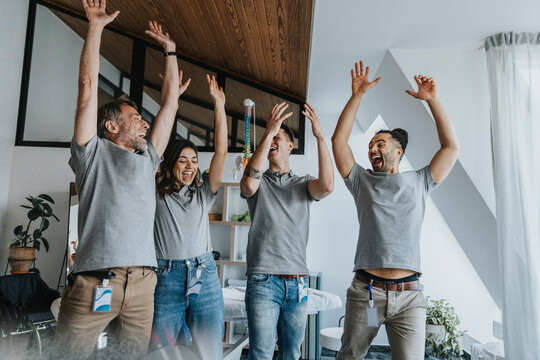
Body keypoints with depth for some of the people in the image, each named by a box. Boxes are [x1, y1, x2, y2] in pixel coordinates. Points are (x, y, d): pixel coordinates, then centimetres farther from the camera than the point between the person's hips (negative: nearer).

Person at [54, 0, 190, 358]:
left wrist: (170, 50, 31)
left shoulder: (147, 158, 22)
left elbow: (170, 103, 25)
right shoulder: (94, 152, 10)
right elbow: (89, 87, 5)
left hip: (142, 283, 5)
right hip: (94, 280, -4)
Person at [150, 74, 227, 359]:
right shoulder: (156, 194, 6)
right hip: (166, 278, -1)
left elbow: (221, 151, 2)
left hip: (204, 277, 2)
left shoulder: (203, 194, 10)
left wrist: (219, 104, -3)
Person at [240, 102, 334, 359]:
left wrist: (320, 136, -15)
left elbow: (327, 186, -12)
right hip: (263, 281, -2)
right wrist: (267, 133, -20)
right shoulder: (259, 182, 6)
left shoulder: (303, 183, 11)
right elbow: (248, 184, -19)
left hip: (298, 283, 3)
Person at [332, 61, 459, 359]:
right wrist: (357, 95, 2)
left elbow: (451, 146, 8)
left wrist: (432, 100, 5)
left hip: (408, 294, 0)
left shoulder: (419, 182, 12)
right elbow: (338, 140, 5)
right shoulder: (361, 181, 10)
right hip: (366, 290, 0)